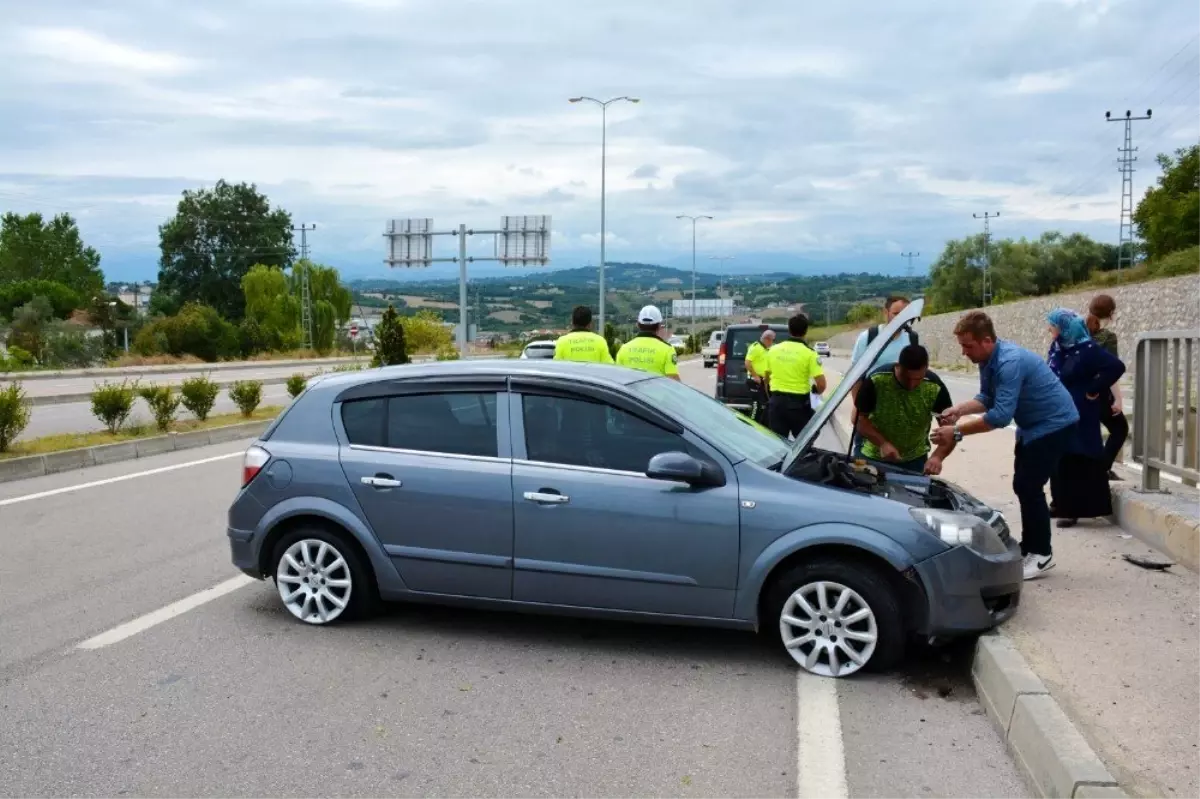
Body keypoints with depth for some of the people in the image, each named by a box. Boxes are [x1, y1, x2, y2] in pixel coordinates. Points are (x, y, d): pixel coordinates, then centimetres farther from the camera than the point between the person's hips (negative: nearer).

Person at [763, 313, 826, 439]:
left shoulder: (773, 350, 4)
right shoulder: (808, 353, -9)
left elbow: (767, 376, 16)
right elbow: (821, 384, -14)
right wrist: (815, 390, 9)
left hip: (776, 401, 4)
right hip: (799, 403, -4)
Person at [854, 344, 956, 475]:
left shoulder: (935, 388, -18)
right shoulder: (876, 380, -23)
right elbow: (860, 418, -15)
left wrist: (937, 457, -35)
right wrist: (882, 443, -30)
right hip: (874, 457, -1)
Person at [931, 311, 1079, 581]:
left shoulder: (1010, 362, -32)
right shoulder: (987, 360, -2)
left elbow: (1001, 416, -36)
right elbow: (988, 398, 8)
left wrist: (957, 432, -34)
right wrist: (960, 409, -11)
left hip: (1054, 423, -10)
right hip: (1032, 425, 10)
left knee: (1029, 486, -10)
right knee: (1023, 485, 11)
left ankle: (1042, 554, 1)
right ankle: (1029, 547, 21)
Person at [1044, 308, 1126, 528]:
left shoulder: (1086, 349, -16)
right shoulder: (1057, 348, 6)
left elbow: (1116, 367, -22)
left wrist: (1094, 391, -17)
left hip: (1079, 416, -8)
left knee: (1078, 462, -2)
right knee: (1061, 461, 12)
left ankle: (1074, 510, 2)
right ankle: (1063, 505, 22)